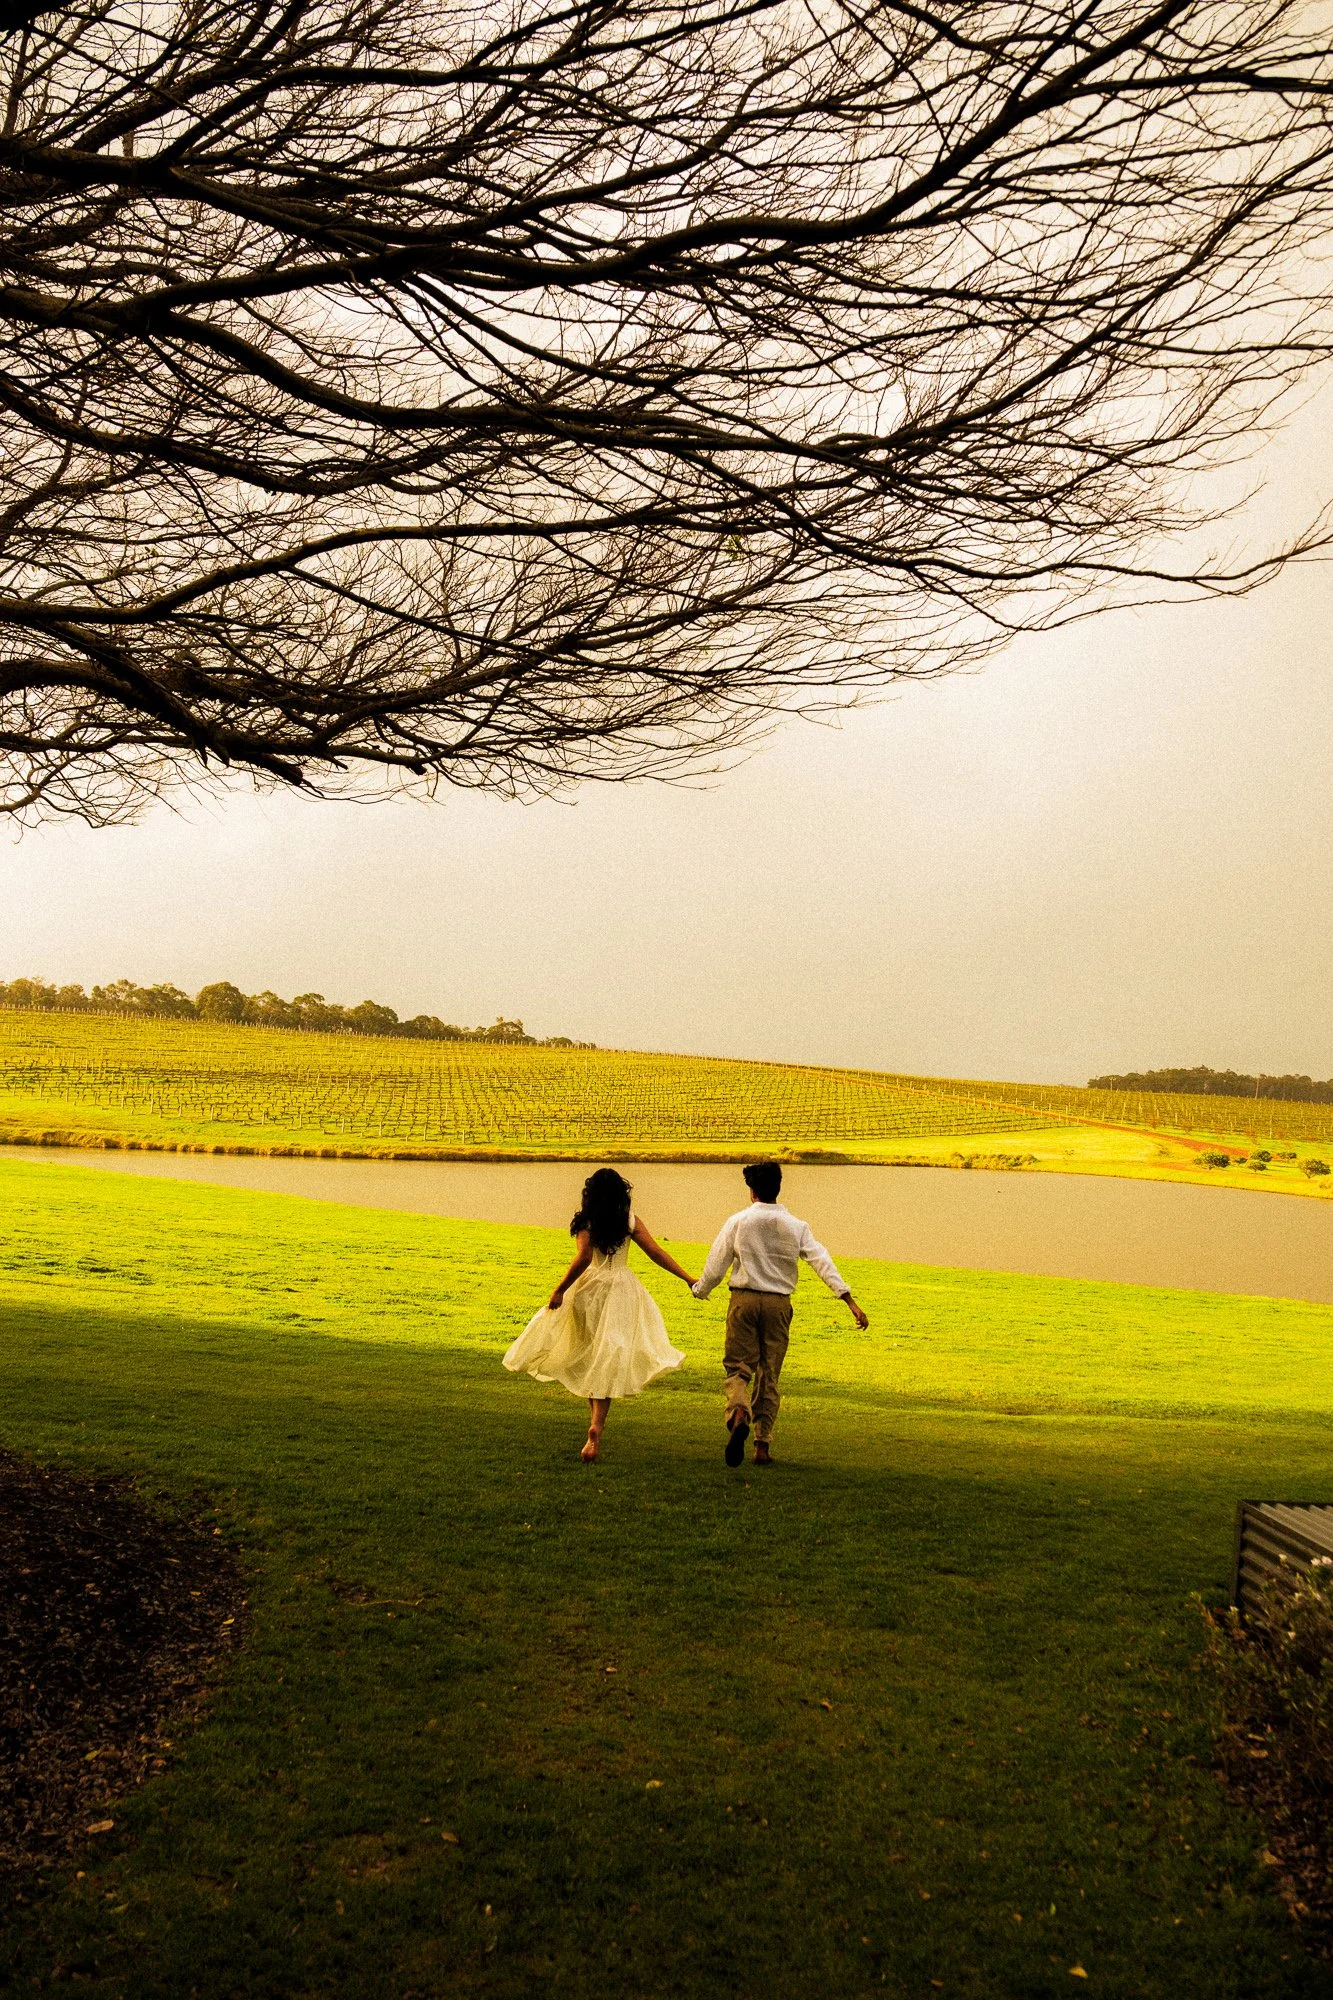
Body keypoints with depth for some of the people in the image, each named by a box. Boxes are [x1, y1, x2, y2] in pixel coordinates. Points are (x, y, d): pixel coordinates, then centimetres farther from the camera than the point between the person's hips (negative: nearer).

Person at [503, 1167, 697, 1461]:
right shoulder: (630, 1220, 0)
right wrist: (687, 1278, 2)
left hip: (590, 1288, 0)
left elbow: (583, 1258, -17)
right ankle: (596, 1424, -18)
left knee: (588, 1354, 19)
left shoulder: (585, 1222, -4)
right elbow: (656, 1253, -2)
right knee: (609, 1360, -2)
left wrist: (559, 1290, -13)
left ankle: (597, 1417, 25)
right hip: (622, 1289, 0)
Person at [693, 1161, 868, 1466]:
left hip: (743, 1300, -1)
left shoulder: (737, 1222, -2)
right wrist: (850, 1301, -9)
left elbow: (716, 1266, 2)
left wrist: (699, 1290, 21)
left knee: (738, 1367, 4)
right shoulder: (796, 1227, 1)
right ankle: (763, 1445, 11)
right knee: (769, 1375, 10)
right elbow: (822, 1261, -6)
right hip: (778, 1304, 2)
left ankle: (738, 1413, -27)